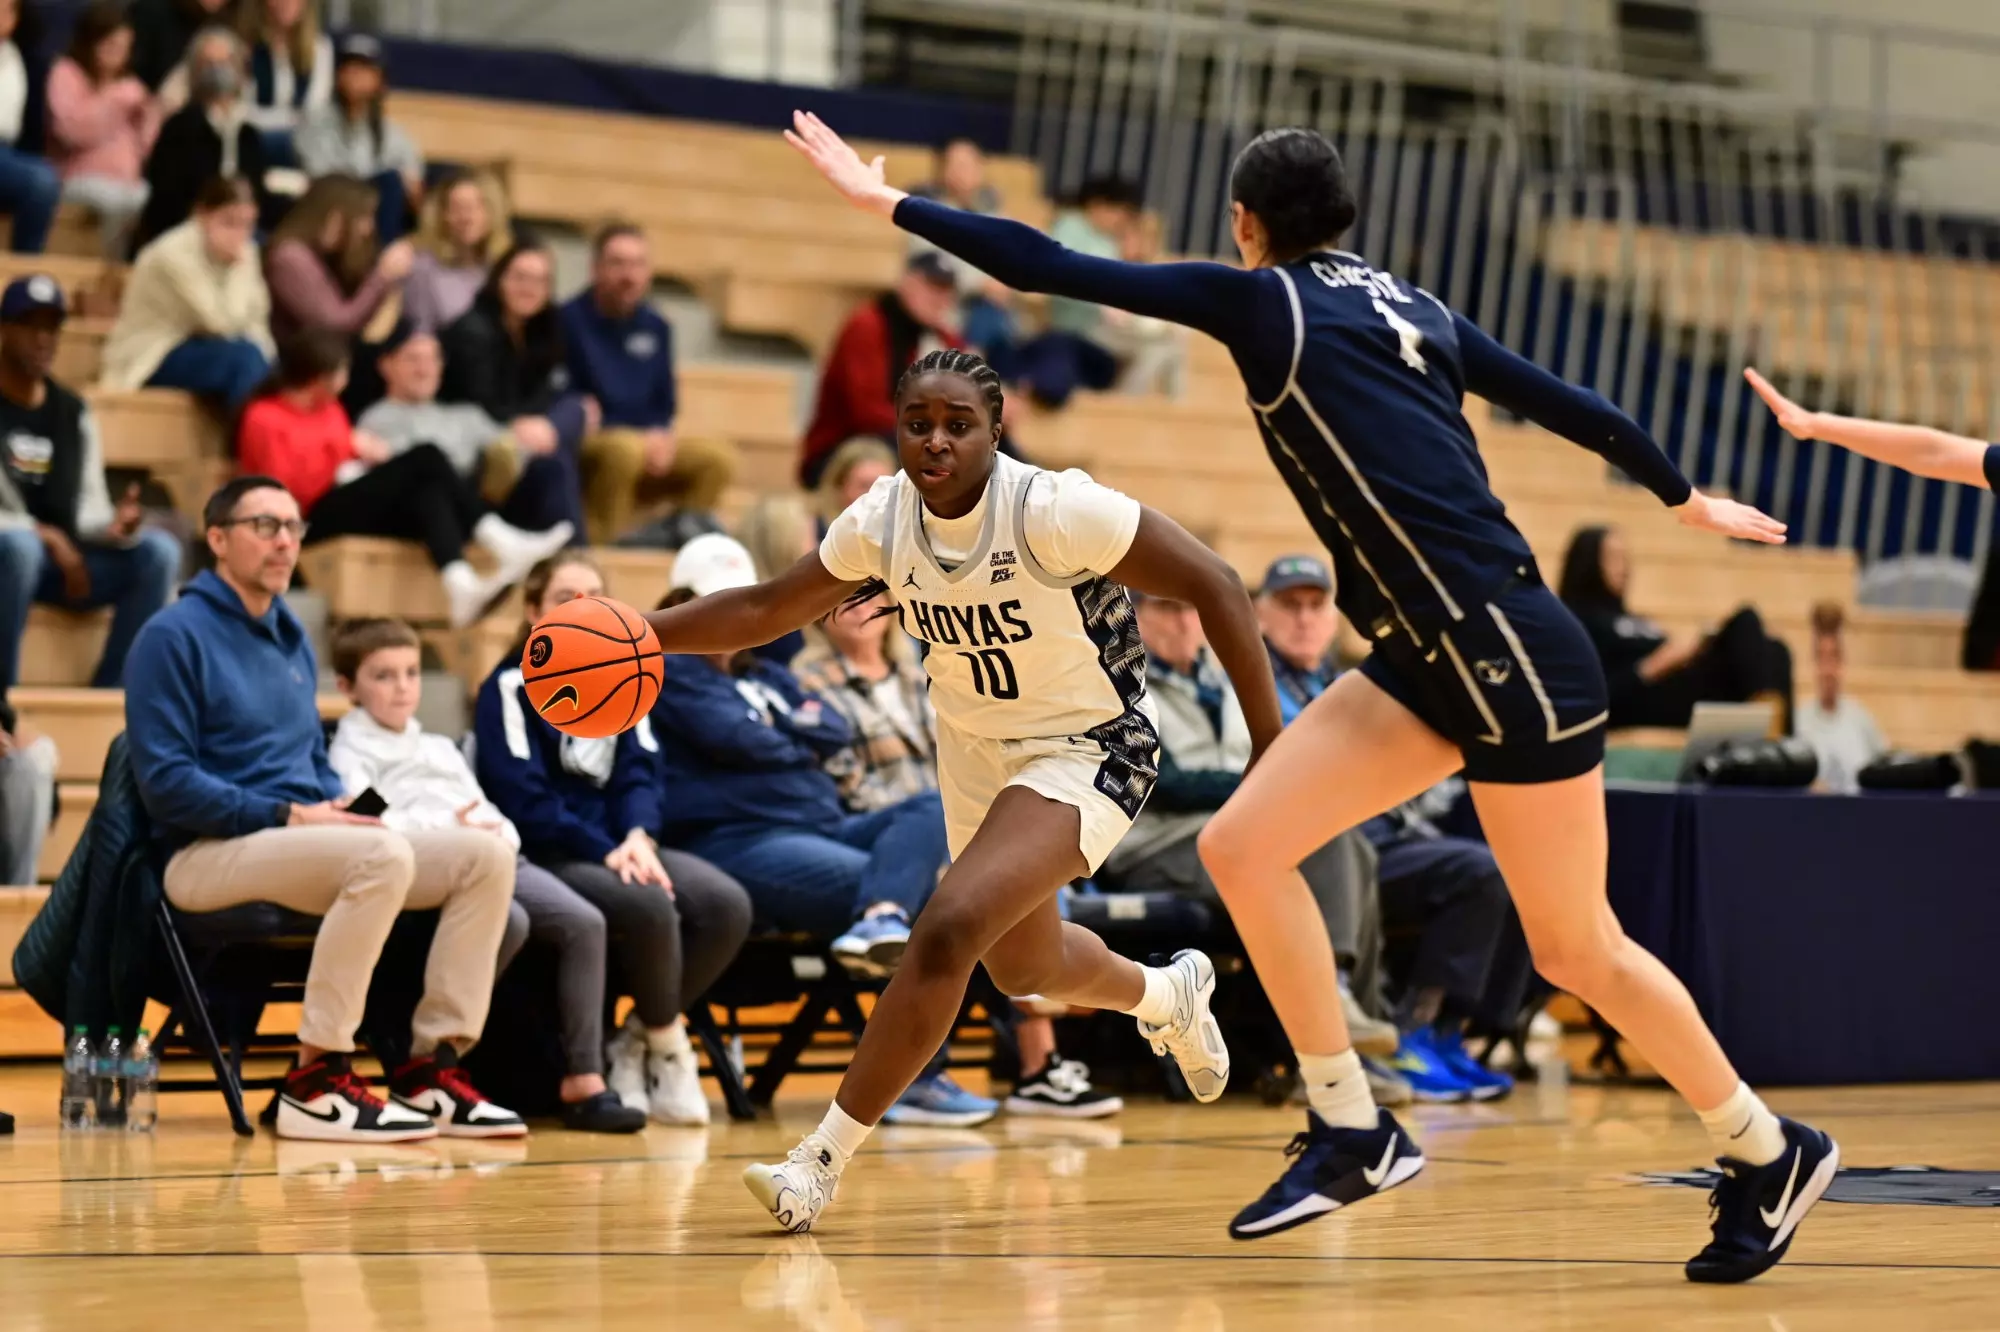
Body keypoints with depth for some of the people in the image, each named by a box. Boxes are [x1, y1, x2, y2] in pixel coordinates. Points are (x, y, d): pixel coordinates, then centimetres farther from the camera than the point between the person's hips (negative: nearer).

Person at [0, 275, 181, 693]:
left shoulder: (74, 413, 10)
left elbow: (88, 507, 6)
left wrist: (116, 525, -17)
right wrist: (45, 536, -21)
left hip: (62, 559, 5)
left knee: (159, 550, -17)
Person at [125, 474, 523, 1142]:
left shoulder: (292, 638, 19)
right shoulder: (174, 635, -6)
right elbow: (165, 781, -13)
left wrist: (340, 807, 2)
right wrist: (290, 817, -17)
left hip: (302, 844, 8)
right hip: (211, 854, -8)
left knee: (486, 854, -9)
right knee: (385, 854, -35)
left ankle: (430, 1069, -9)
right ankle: (315, 1083, -28)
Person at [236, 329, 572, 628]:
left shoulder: (329, 408, 21)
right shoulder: (264, 420, -2)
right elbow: (285, 490, -12)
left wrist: (365, 455, 1)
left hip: (356, 509, 8)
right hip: (315, 522, -8)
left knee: (429, 492, -28)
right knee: (425, 457, -23)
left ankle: (462, 587, -50)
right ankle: (504, 541, -32)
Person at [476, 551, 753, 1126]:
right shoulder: (511, 687, -3)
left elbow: (640, 770, 7)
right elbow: (523, 798, -12)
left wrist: (637, 836, -16)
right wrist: (605, 852, -22)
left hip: (622, 846, 6)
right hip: (549, 857, -6)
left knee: (727, 905, -20)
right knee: (648, 905, -34)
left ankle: (633, 1045, -6)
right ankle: (667, 1046, -9)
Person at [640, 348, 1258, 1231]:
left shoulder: (1053, 510, -28)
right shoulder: (883, 521, -12)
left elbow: (1213, 586, -23)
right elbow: (767, 610, 1)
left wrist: (1270, 746, -23)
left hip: (1086, 750, -7)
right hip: (975, 751, 7)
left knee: (948, 929, -26)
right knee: (1022, 968, 25)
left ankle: (824, 1158, -15)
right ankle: (1166, 995, 60)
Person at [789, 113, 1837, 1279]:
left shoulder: (1265, 303, -6)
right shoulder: (1406, 305, 13)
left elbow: (1049, 267, -7)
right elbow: (1569, 403, 20)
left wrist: (888, 201, 2)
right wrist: (1688, 499, 36)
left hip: (1513, 658, -8)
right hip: (1435, 661, 8)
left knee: (1579, 952, 4)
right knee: (1242, 846, 2)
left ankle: (1773, 1158, 20)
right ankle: (1353, 1133, 8)